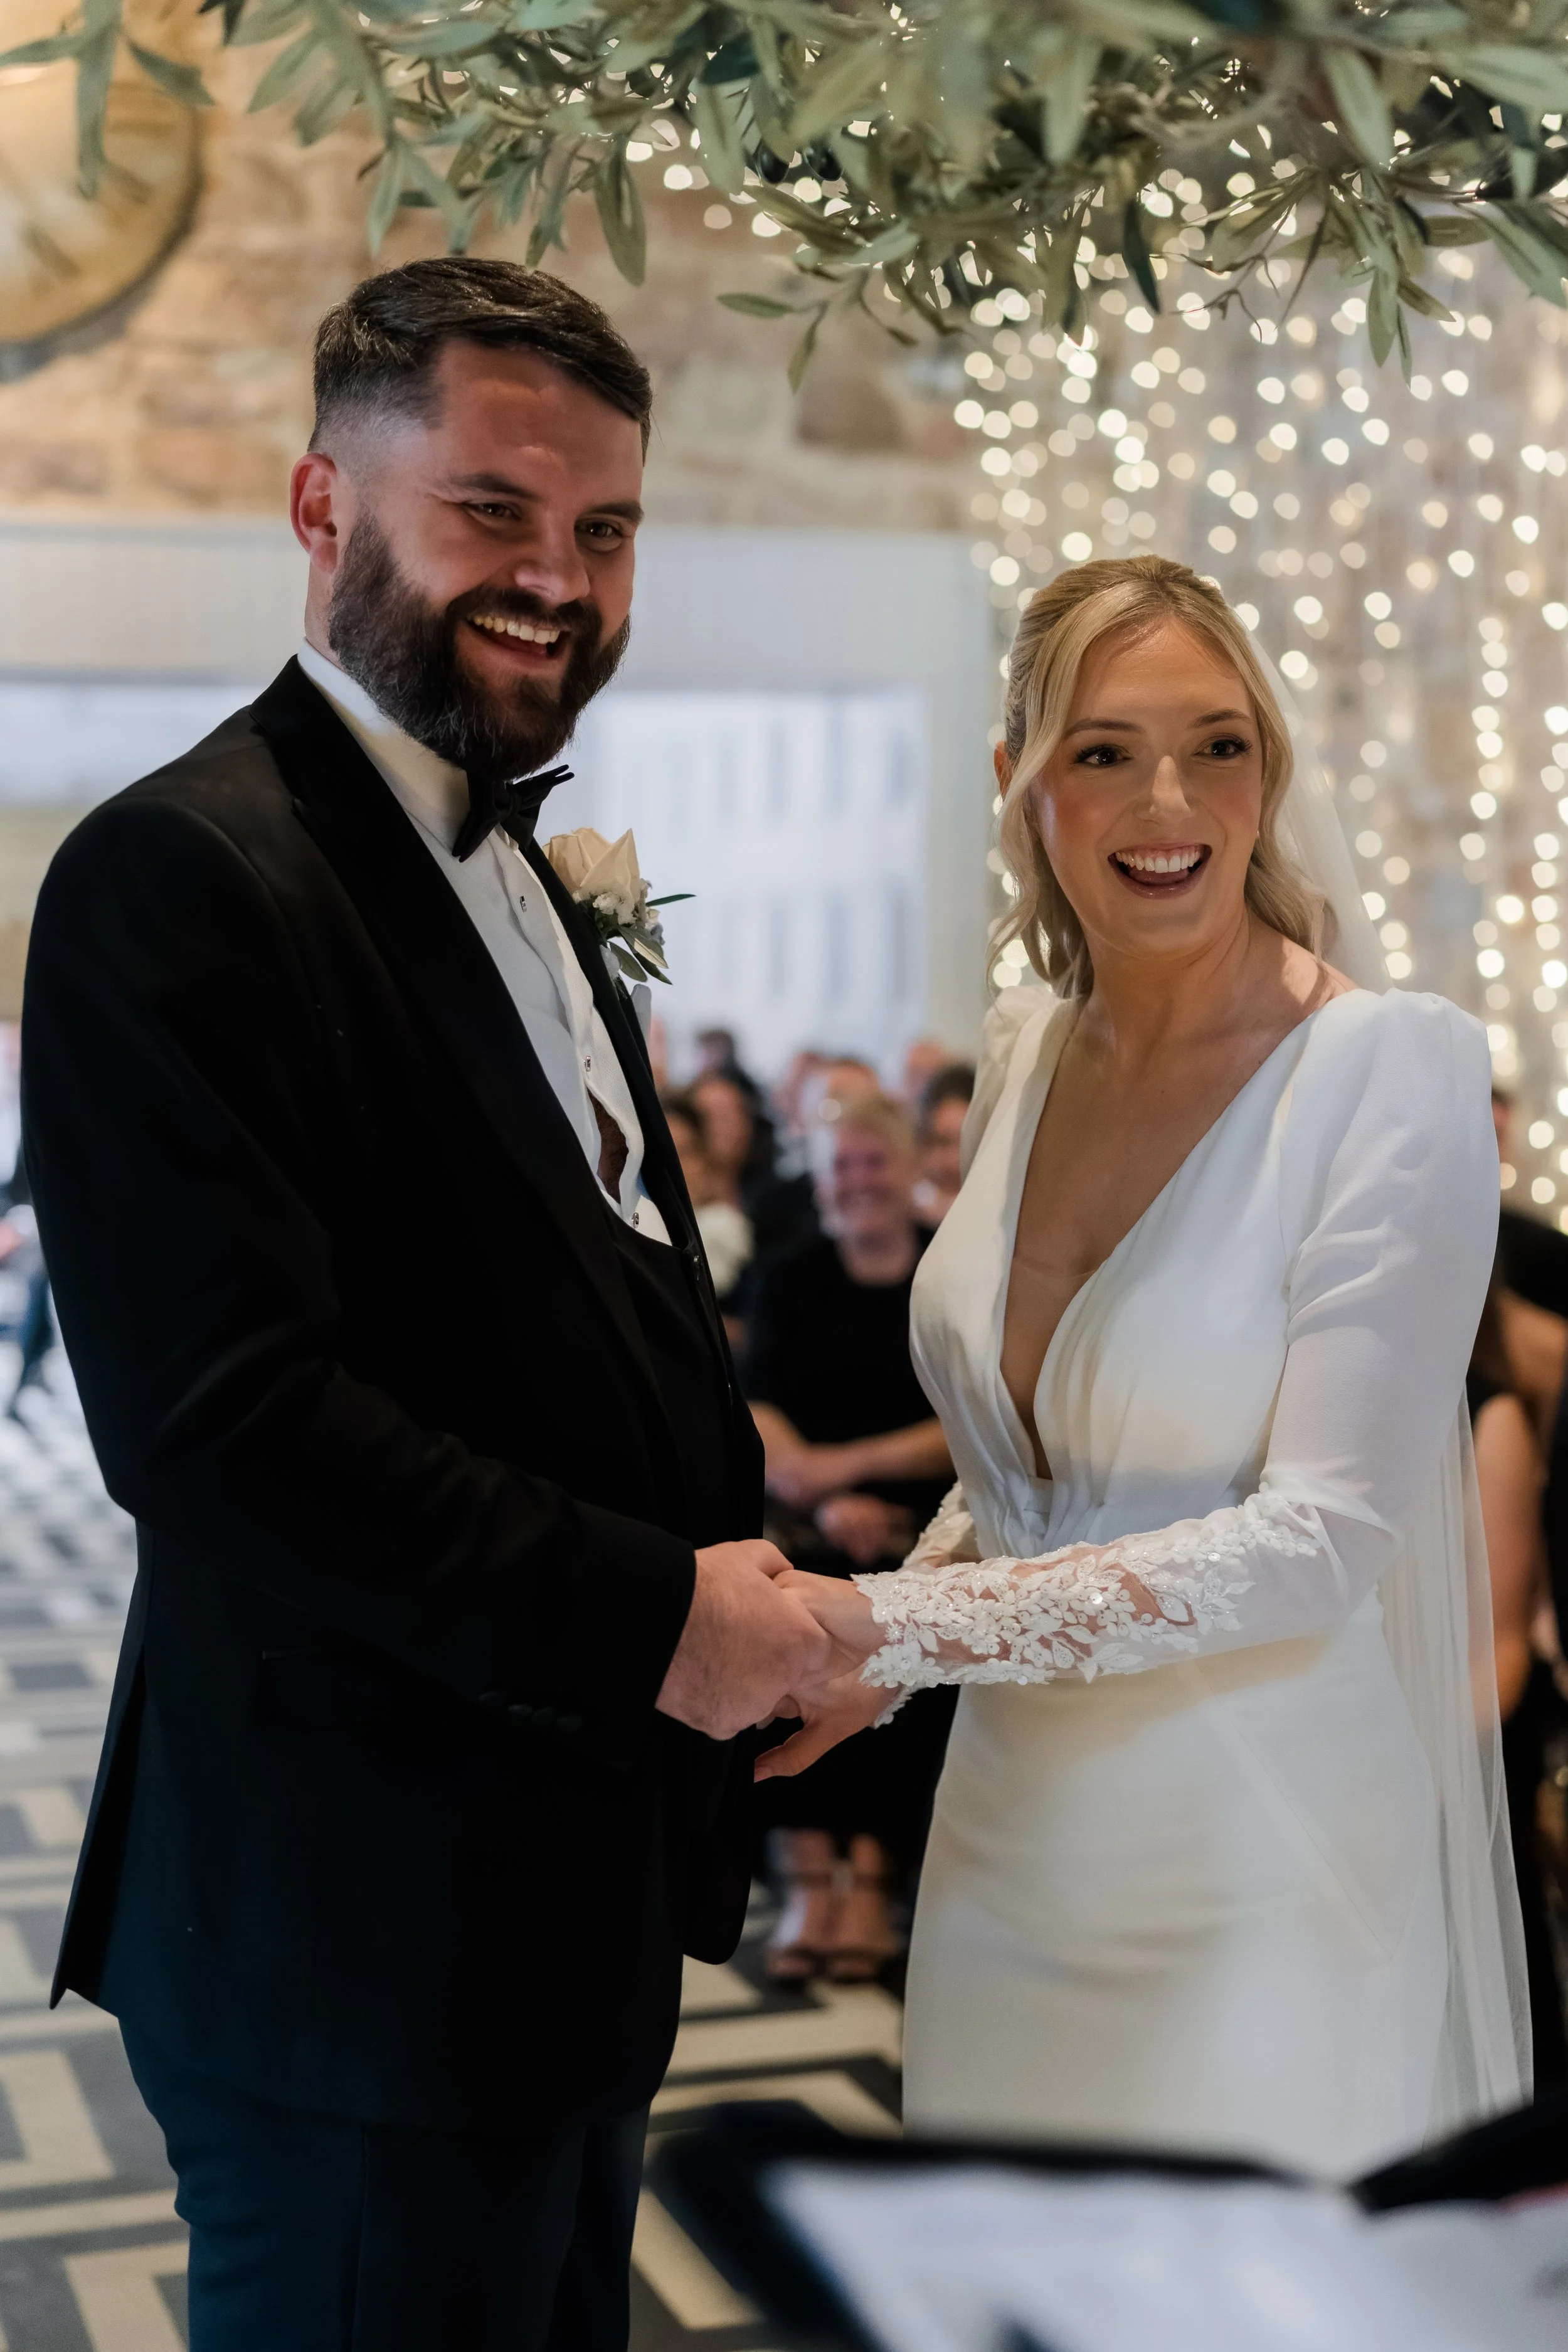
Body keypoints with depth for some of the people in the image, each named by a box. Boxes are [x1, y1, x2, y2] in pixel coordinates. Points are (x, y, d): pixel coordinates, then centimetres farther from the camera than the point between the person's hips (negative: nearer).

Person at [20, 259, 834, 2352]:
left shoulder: (514, 879, 14)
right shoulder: (183, 880, -17)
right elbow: (217, 1416, -25)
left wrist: (744, 1608, 7)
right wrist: (650, 1615, -21)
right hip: (363, 1941, -9)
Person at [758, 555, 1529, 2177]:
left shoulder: (1391, 1067, -14)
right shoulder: (1026, 1049, 4)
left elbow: (1319, 1539, -19)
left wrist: (897, 1623, -20)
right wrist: (861, 1654, 1)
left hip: (1267, 1891, -5)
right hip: (1017, 1861, 5)